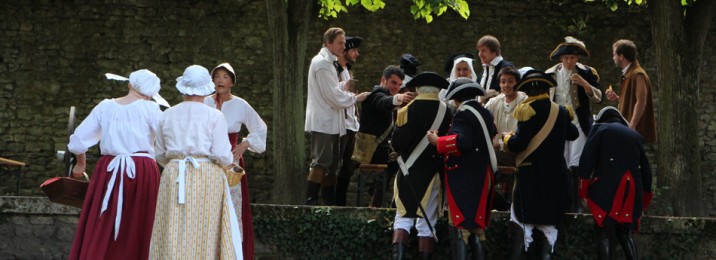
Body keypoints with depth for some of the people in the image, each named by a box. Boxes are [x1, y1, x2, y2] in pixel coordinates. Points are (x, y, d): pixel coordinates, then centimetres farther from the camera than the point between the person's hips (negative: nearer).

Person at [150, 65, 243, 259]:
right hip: (207, 177, -3)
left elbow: (160, 155, 12)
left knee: (173, 236, 3)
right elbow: (222, 155, -10)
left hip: (174, 177, 3)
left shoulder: (167, 116, 8)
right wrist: (228, 165, 12)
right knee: (206, 235, 0)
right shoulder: (214, 116, -3)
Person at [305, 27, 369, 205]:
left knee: (331, 163, 11)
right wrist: (356, 98, -7)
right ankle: (310, 200, -15)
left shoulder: (328, 62, 19)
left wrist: (345, 90, 6)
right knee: (321, 162, -13)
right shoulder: (321, 63, -14)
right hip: (322, 122, -10)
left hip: (330, 122, 10)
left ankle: (329, 201, 15)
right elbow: (333, 96, -18)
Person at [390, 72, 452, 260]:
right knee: (427, 222, 7)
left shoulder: (406, 111, -8)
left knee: (403, 217, 8)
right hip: (432, 174, 0)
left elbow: (395, 143, -7)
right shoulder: (446, 112, -7)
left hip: (409, 171, 0)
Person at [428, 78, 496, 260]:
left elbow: (462, 141, -27)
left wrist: (437, 141, -17)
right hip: (483, 177, 8)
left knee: (459, 227, -8)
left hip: (464, 178, -8)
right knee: (477, 227, 13)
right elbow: (492, 135, 27)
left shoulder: (463, 114, -13)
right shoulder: (484, 113, 12)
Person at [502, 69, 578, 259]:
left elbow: (519, 143, -18)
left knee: (522, 220, -1)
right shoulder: (561, 111, 5)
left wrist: (507, 140, 3)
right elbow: (572, 134, 23)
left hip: (530, 174, -5)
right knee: (549, 223, 10)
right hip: (555, 176, 5)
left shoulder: (529, 110, -12)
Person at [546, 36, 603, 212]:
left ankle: (575, 206, -7)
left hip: (579, 125, -3)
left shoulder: (586, 73, 1)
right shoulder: (551, 74, 8)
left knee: (575, 165, -13)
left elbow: (598, 98, -4)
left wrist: (584, 83, -19)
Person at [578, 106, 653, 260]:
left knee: (604, 233, -5)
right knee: (625, 234, 14)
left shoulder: (600, 128, 10)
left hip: (605, 188, -4)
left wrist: (584, 186, -2)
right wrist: (644, 198, 28)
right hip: (631, 191, 4)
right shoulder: (635, 136, 22)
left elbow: (587, 157, -4)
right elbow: (646, 168, 21)